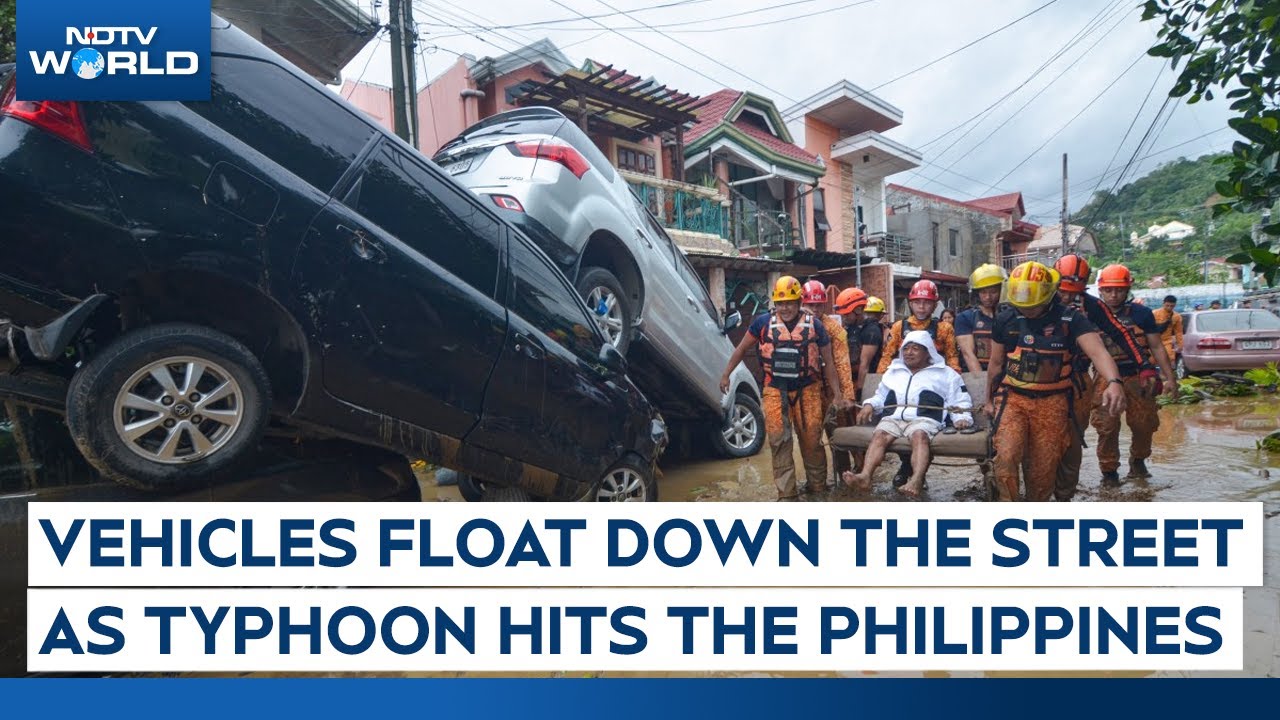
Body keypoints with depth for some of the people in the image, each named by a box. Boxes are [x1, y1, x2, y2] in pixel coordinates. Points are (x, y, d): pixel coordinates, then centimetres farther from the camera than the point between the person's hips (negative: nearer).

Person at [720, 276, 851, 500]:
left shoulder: (814, 325, 1)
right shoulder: (764, 322, -1)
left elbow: (828, 362, 5)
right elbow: (742, 348, 11)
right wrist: (726, 375, 9)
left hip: (807, 390, 0)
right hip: (775, 391, 0)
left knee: (811, 440, 5)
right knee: (778, 440, -4)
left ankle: (817, 486, 25)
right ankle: (786, 492, 4)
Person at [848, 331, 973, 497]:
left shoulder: (945, 373, 22)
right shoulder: (893, 371, 32)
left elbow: (960, 401, 18)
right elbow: (881, 396, 37)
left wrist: (961, 418, -3)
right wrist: (870, 405, 15)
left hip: (924, 420, -3)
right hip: (894, 418, 3)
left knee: (919, 435, -38)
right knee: (879, 434, -31)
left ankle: (917, 480, -60)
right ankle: (865, 476, -51)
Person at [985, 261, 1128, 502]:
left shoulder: (1070, 319, -6)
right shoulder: (1006, 319, 1)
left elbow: (1098, 352, -21)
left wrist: (1114, 382, -40)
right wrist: (989, 400, 18)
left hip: (1052, 402, 0)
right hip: (1012, 398, 1)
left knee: (1044, 467, 6)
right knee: (1006, 456, -16)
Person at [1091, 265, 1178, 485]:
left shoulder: (1142, 314, 4)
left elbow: (1157, 347, 6)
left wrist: (1170, 378, 3)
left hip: (1138, 377, 1)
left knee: (1144, 425, 7)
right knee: (1107, 428, -5)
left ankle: (1138, 460, 33)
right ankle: (1109, 470, 10)